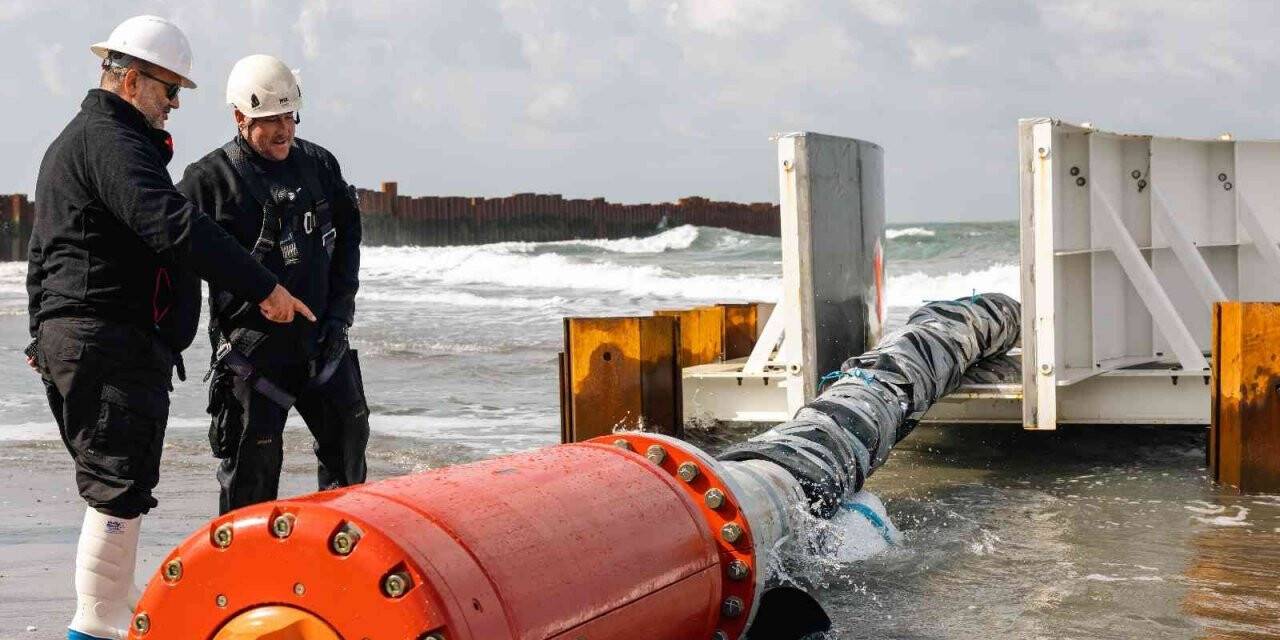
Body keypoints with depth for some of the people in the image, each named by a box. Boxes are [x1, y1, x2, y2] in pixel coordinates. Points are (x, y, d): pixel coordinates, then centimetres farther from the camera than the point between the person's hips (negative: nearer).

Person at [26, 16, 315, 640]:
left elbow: (43, 251, 29)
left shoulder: (69, 143, 23)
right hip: (113, 340, -11)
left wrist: (44, 333, 34)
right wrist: (264, 288, -26)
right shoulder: (111, 141, -12)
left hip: (68, 335, 11)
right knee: (120, 488, -8)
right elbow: (173, 226, -26)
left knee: (111, 487, 16)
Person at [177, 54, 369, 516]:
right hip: (253, 348, -5)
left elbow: (348, 235, 16)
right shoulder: (209, 178, -9)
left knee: (348, 437, 15)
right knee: (253, 461, -3)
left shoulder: (319, 165, 6)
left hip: (321, 339, 6)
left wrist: (340, 309, 8)